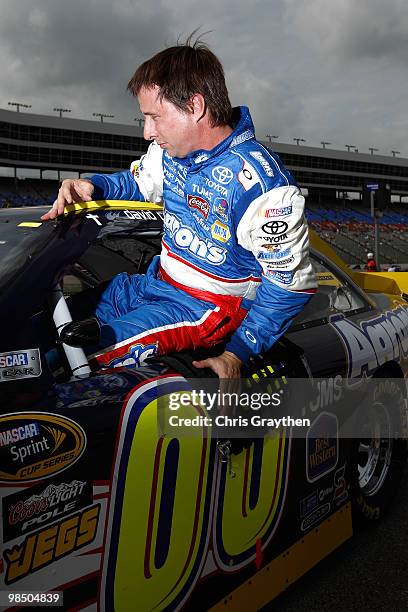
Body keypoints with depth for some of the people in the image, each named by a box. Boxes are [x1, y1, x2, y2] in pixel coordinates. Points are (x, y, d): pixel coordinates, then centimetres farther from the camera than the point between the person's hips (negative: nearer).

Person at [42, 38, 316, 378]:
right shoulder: (173, 148, -2)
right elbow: (139, 182, 20)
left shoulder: (261, 184, -25)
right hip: (158, 282, 8)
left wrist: (237, 354, -20)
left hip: (210, 305, -8)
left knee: (99, 353, -24)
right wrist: (92, 186, -3)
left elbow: (290, 282, -19)